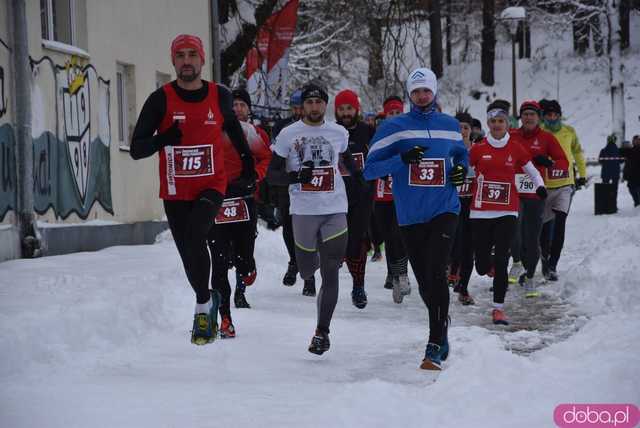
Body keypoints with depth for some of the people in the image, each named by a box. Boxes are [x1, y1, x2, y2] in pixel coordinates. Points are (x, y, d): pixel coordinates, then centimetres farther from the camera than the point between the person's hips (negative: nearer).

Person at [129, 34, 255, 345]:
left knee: (194, 237, -26)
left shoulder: (219, 96, -1)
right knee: (188, 253, 8)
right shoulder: (160, 100, -8)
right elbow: (136, 150, -10)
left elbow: (231, 124, 23)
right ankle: (208, 301, 32)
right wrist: (163, 138, -28)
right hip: (175, 192, 1)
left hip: (211, 186, -1)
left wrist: (247, 160, 24)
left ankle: (202, 306, -12)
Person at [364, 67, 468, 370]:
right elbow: (370, 170, -3)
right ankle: (441, 332, 31)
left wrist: (461, 169, 6)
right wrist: (402, 159, -18)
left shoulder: (450, 126, 10)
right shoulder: (393, 127, 2)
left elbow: (461, 153, 29)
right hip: (410, 216, 1)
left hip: (444, 211, -1)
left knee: (435, 273, -17)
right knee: (424, 282, 7)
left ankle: (435, 347, -18)